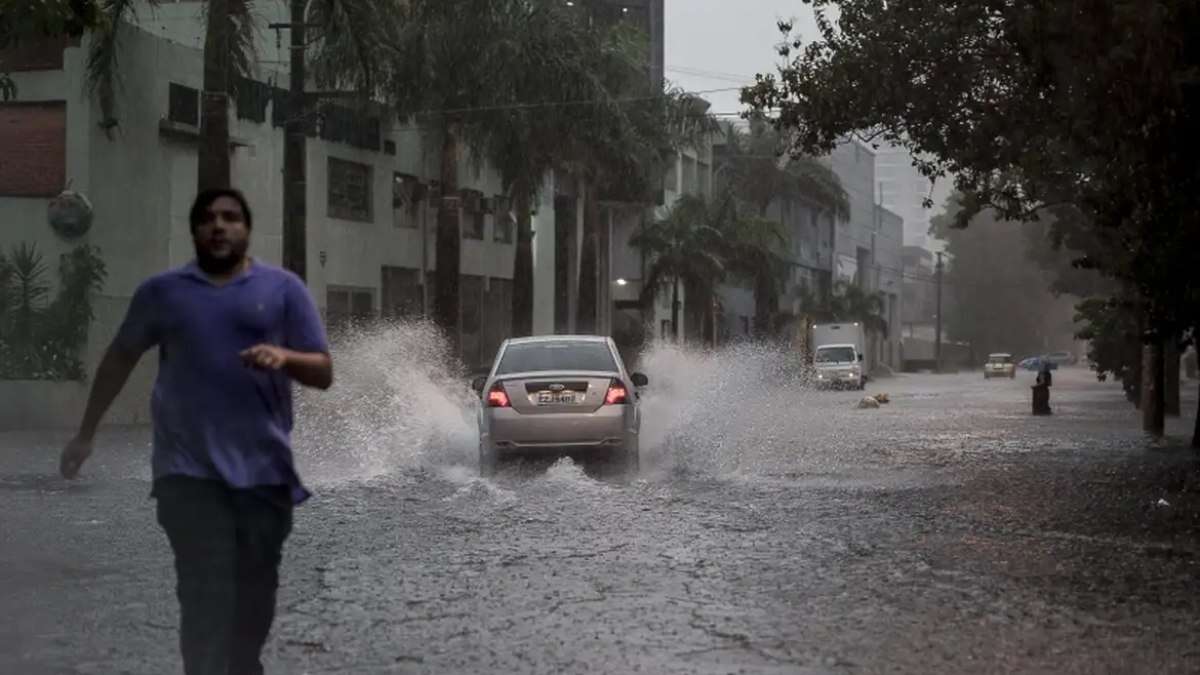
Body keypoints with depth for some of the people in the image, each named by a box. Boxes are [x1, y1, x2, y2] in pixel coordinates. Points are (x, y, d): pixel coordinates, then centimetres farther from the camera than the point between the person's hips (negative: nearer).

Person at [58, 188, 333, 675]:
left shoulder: (283, 288, 5)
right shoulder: (162, 291, 9)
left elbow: (323, 372, 4)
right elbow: (120, 358, 20)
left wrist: (285, 356, -18)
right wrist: (86, 433, 22)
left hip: (264, 470, 1)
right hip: (190, 471, -1)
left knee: (255, 597, 7)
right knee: (205, 597, -10)